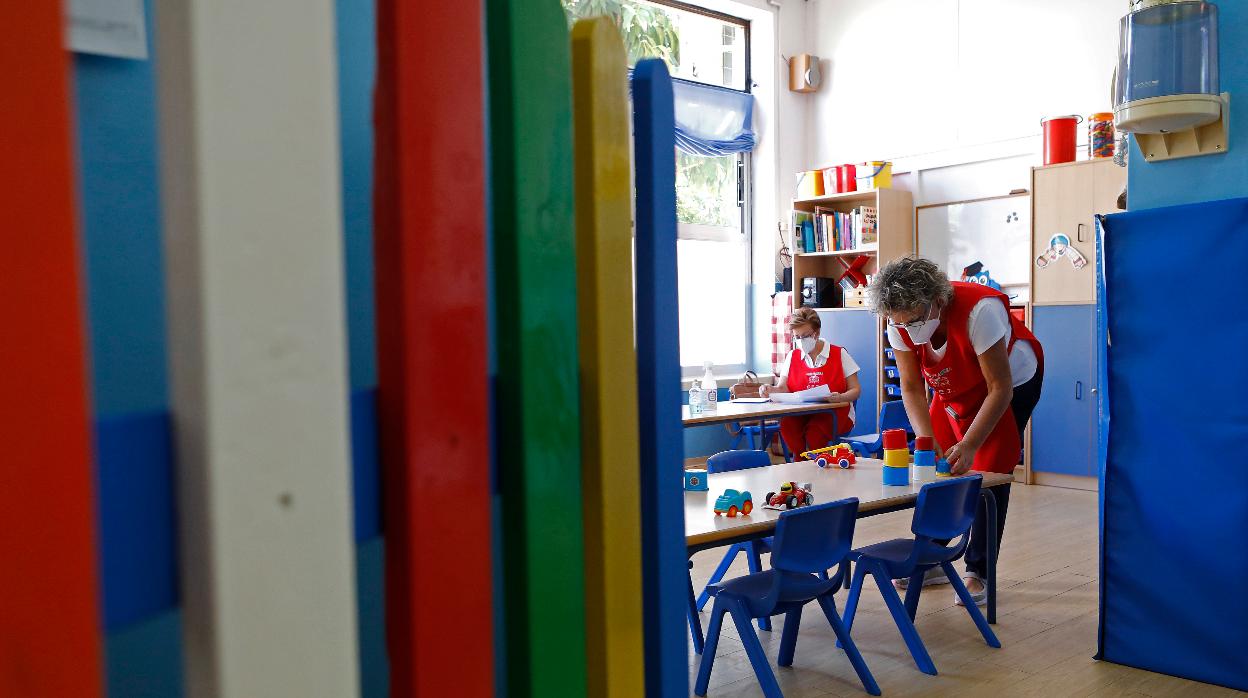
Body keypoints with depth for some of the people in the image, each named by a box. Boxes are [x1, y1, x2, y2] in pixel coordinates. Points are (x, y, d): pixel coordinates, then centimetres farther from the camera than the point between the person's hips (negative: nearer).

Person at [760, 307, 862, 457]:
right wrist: (770, 390, -15)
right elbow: (783, 388, 9)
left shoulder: (839, 354, 6)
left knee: (815, 430, -36)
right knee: (786, 423, -32)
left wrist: (840, 397, -19)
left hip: (834, 414, -2)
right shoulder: (793, 356, 16)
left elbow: (856, 390, 4)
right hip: (800, 414, 3)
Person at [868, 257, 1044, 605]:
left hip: (1013, 382, -5)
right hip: (954, 389, 5)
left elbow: (1000, 389, -33)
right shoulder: (901, 323, -24)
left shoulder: (978, 310, -38)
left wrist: (969, 445, -40)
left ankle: (978, 572, 2)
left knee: (989, 473, -10)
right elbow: (912, 388, -16)